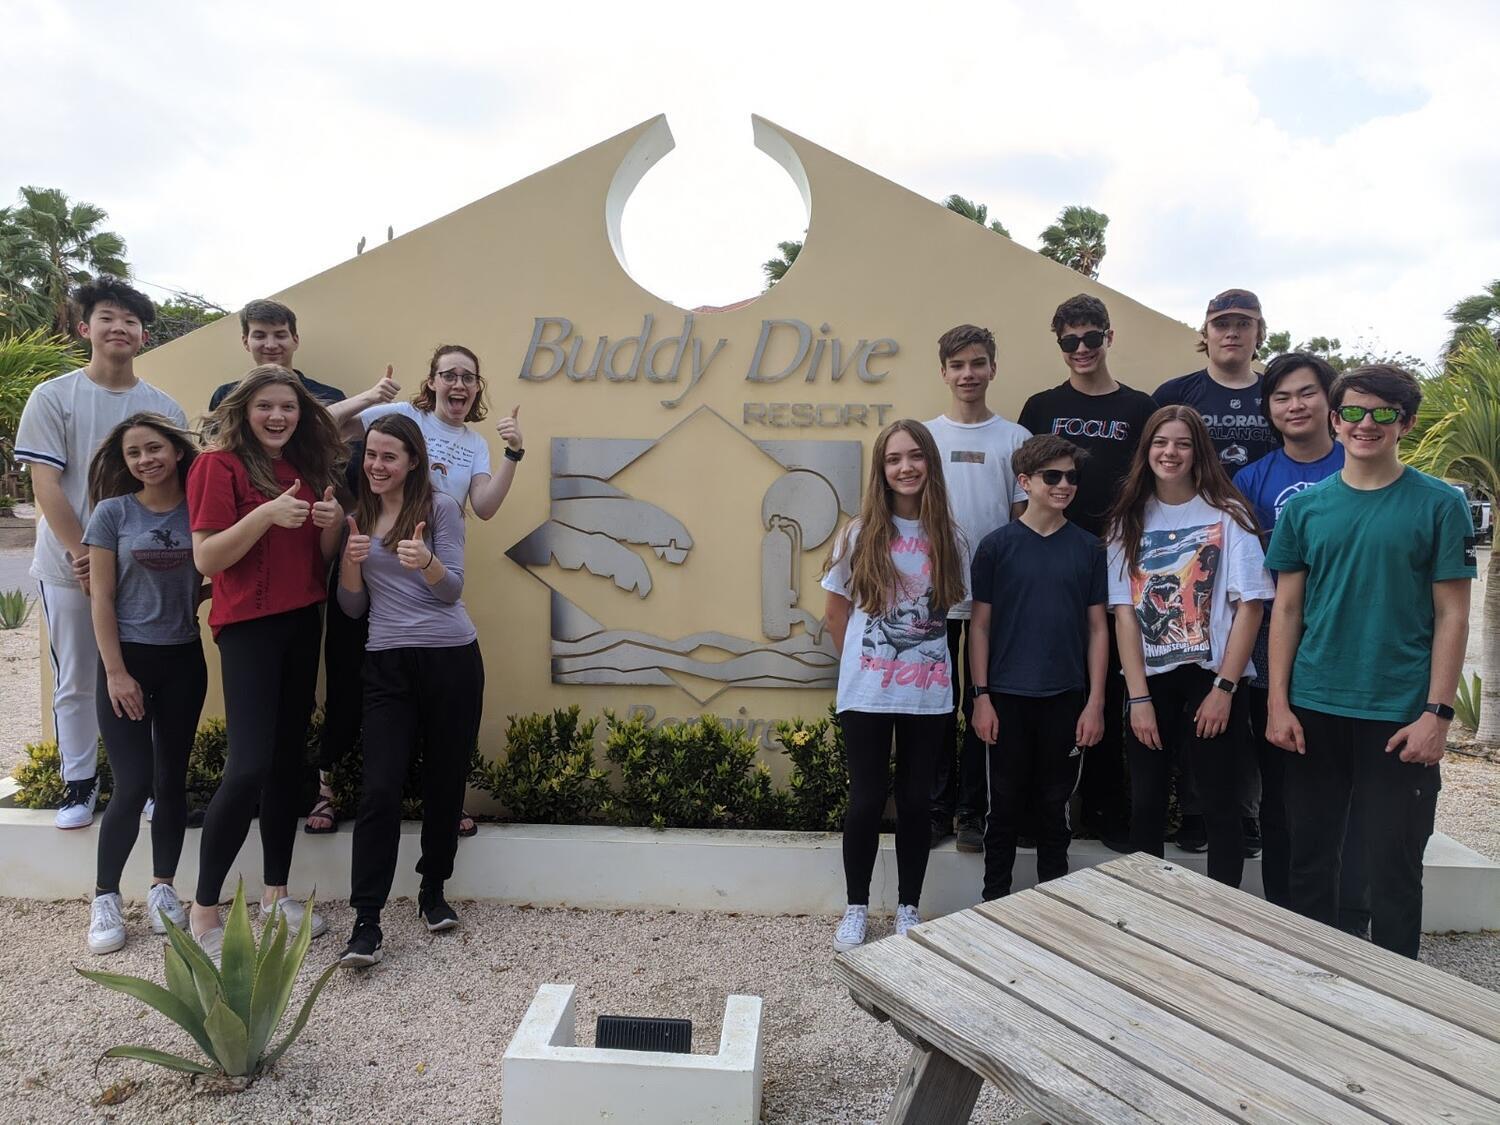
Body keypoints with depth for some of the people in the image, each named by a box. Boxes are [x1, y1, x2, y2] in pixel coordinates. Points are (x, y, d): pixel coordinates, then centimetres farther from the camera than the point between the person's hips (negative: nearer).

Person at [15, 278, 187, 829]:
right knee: (75, 682, 8)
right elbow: (46, 486, -5)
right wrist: (85, 555, -13)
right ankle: (80, 783, 22)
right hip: (69, 568, -1)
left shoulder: (164, 407, 4)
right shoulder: (53, 398, 0)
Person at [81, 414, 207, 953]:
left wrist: (194, 593, -12)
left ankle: (162, 887, 22)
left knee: (171, 779, 9)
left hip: (184, 660, 2)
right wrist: (116, 672, -10)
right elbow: (101, 599, -5)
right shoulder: (113, 513, -4)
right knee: (133, 784, -5)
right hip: (127, 658, -2)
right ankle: (105, 899, 11)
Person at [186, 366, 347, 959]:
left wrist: (333, 523, -7)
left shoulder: (307, 466, 11)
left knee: (289, 757, 10)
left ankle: (276, 894, 21)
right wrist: (267, 514, -25)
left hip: (303, 622, 7)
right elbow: (206, 560, -14)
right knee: (250, 764, -12)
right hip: (247, 625, -6)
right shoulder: (220, 464, -7)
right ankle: (204, 910, 3)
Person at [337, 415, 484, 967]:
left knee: (445, 780, 7)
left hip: (451, 659, -2)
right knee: (380, 789, -7)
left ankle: (434, 891, 27)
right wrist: (351, 559, -8)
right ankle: (366, 923, -3)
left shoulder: (440, 506, 0)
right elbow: (353, 607, 11)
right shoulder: (358, 516, 11)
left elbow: (451, 589, -5)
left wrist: (426, 561, -26)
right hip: (387, 664, 2)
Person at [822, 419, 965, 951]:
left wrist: (922, 653, 1)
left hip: (928, 693, 2)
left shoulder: (947, 536, 2)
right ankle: (856, 908, 22)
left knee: (915, 802, 10)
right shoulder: (860, 534, -2)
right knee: (867, 800, 4)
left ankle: (908, 908, 26)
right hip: (867, 692, -1)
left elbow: (950, 605, 10)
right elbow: (835, 612, 6)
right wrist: (858, 663, 7)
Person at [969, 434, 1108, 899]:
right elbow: (979, 625, -1)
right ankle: (995, 899, 23)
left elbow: (1098, 627, 4)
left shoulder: (1088, 547, 2)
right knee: (1006, 804, 9)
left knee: (1054, 805, 13)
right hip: (1008, 698, -1)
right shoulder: (997, 545, -2)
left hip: (1067, 699, 1)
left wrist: (1095, 702, -1)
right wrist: (981, 697, -5)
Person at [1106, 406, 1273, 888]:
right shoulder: (1129, 520, 6)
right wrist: (1139, 697, -6)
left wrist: (1224, 687, -11)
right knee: (1145, 805, 7)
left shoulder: (1226, 515, -2)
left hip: (1211, 680, -2)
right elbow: (1124, 612, 0)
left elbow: (1249, 605, -5)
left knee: (1220, 807, 4)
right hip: (1150, 681, 3)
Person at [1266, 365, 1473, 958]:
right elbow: (1286, 609, 5)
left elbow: (1452, 616, -3)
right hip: (1313, 712, 3)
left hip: (1400, 718, -2)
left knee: (1393, 869, 7)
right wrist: (1278, 702, -1)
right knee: (1309, 859, 12)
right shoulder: (1304, 507, 5)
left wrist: (1437, 713, -10)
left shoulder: (1440, 505, -2)